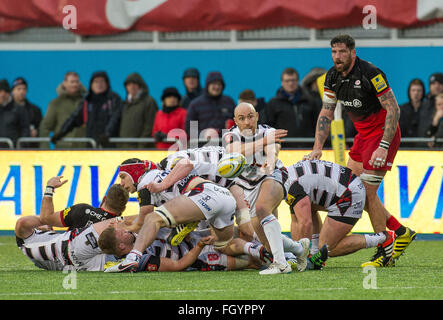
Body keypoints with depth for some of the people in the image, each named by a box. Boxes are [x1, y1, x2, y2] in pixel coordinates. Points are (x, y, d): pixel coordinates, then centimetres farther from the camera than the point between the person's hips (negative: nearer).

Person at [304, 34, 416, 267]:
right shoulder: (333, 76, -1)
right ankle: (400, 232, 18)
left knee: (367, 191, -12)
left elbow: (393, 110, -22)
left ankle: (385, 252, -1)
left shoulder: (370, 74, -23)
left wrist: (383, 147, -27)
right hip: (363, 134, 8)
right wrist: (317, 149, -1)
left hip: (383, 133, -8)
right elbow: (326, 113, 8)